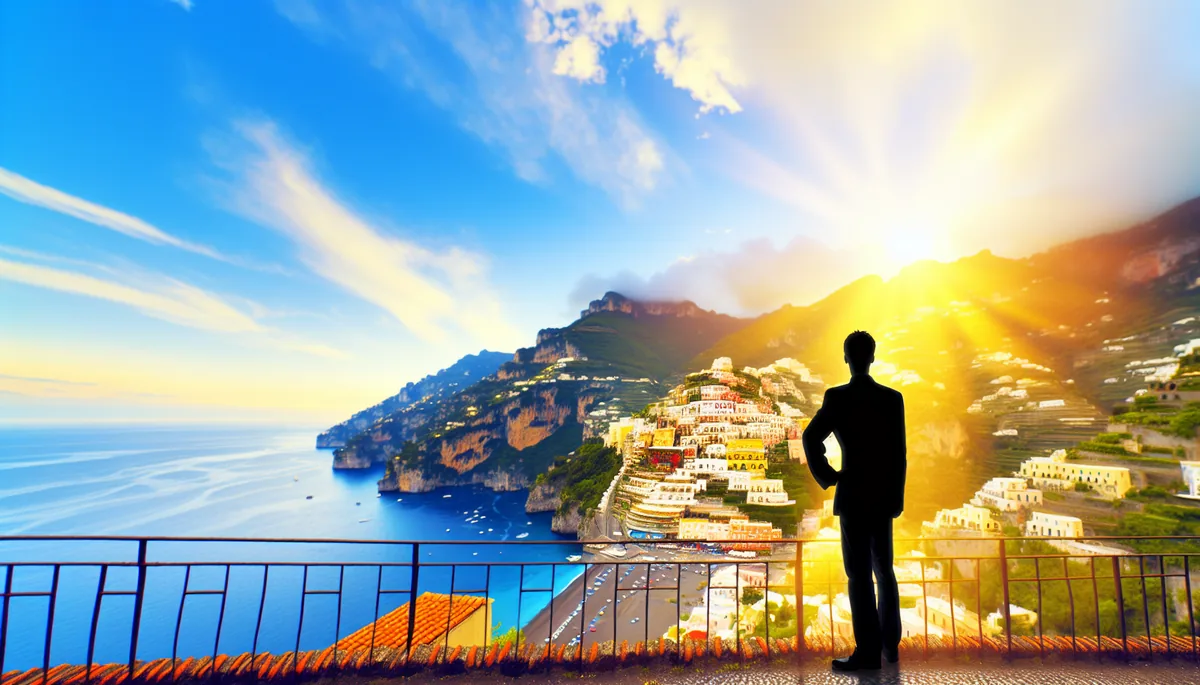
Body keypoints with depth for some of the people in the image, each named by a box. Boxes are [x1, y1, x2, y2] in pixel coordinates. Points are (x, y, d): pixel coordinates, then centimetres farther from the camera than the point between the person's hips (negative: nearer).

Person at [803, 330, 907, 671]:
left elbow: (811, 437, -22)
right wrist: (897, 496, 10)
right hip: (884, 494, 5)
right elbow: (900, 453, 3)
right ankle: (890, 643, 32)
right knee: (884, 569, 20)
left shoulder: (837, 396, -11)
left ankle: (869, 651, 9)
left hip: (853, 494, -5)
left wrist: (826, 477, -7)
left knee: (859, 574, 3)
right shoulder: (893, 398, 1)